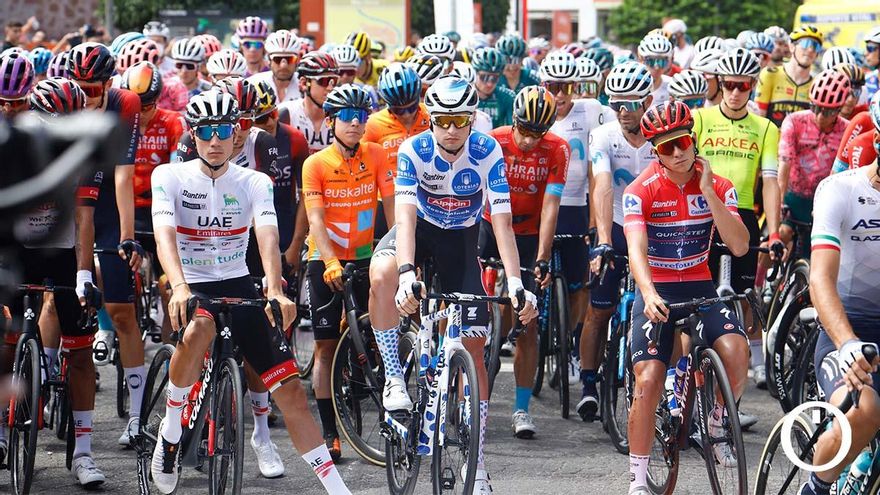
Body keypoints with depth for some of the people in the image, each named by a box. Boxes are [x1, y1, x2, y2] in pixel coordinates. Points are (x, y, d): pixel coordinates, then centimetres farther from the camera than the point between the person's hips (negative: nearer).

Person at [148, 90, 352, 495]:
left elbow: (267, 237, -17)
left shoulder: (255, 183, -1)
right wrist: (179, 287, -40)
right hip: (191, 290, -2)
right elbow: (164, 235, -21)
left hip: (238, 286, 2)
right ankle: (170, 431, -17)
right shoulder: (170, 176, -6)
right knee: (198, 330, -39)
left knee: (291, 391, -6)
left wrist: (275, 291, -36)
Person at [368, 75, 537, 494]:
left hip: (461, 238, 1)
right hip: (420, 227, -1)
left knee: (473, 346, -4)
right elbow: (405, 215, -34)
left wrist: (515, 282, -36)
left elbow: (502, 221, -26)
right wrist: (407, 273, -49)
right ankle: (394, 379, -23)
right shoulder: (414, 151, -25)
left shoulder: (487, 153, -23)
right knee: (381, 276, -37)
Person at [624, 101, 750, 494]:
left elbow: (739, 246, -13)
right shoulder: (642, 190, -11)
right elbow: (636, 249, -24)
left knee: (736, 353, -26)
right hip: (656, 291, -2)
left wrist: (707, 192, -19)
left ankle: (716, 427, 3)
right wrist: (649, 295, -42)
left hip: (700, 288, 2)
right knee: (648, 382, -15)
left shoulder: (717, 187, -3)